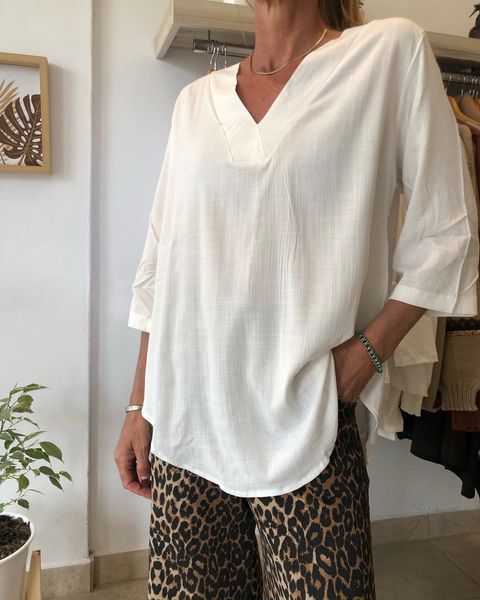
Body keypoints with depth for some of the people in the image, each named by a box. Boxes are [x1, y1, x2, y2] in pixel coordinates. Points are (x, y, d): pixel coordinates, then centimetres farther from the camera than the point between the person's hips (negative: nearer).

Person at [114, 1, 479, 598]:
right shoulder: (195, 100, 11)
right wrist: (138, 409, 9)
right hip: (185, 419, 4)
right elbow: (161, 269, 10)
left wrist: (365, 354, -11)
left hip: (302, 422, -3)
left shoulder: (392, 50, 2)